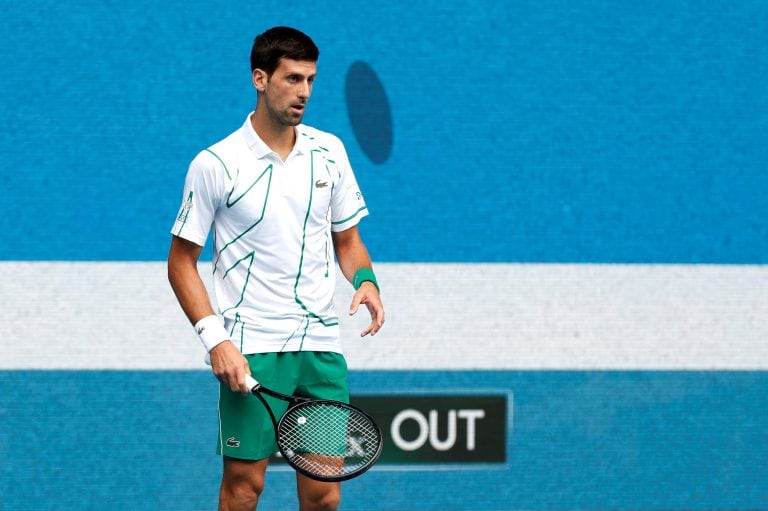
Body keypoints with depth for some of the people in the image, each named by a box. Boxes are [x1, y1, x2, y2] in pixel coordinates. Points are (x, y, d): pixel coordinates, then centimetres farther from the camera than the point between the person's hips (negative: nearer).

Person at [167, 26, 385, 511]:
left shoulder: (329, 151, 7)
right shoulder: (215, 164, -5)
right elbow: (182, 262, -1)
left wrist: (365, 279, -5)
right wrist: (215, 339, -12)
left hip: (321, 343, 4)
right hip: (251, 348, -4)